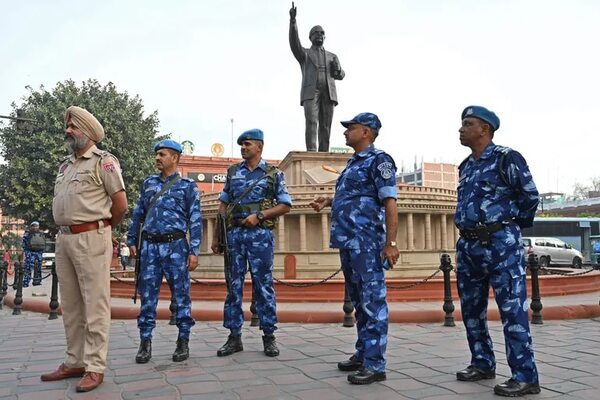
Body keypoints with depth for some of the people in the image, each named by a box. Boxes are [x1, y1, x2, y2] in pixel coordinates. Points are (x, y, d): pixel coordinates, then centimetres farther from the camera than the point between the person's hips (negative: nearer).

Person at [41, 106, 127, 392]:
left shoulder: (103, 161, -4)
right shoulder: (65, 165, 19)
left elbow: (121, 204, -8)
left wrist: (101, 228, 4)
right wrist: (64, 229, 17)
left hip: (91, 238, -8)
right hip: (63, 238, 8)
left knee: (94, 304, -5)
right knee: (70, 305, 13)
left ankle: (95, 367, 1)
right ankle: (75, 361, 23)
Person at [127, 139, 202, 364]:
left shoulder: (187, 186, 4)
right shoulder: (148, 183, 15)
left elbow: (195, 221, 0)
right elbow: (138, 214, 18)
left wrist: (194, 251, -8)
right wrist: (132, 241, 10)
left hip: (175, 246, -3)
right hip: (149, 246, 3)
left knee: (181, 295, 2)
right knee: (147, 295, 4)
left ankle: (183, 342, 12)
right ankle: (145, 342, 11)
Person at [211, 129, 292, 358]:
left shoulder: (273, 174, 3)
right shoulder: (233, 172, 12)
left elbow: (285, 205, 1)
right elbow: (223, 206, 14)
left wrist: (259, 215, -13)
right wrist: (216, 236, 9)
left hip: (260, 234, -3)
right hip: (234, 233, 3)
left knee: (263, 285, 0)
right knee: (234, 285, 4)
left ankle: (269, 337, 10)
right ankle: (234, 337, 12)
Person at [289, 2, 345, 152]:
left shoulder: (332, 56, 27)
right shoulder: (304, 54, 18)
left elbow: (340, 76, 20)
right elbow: (294, 42, -2)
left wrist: (337, 68, -5)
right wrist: (293, 20, -16)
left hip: (328, 93, 3)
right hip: (311, 92, -3)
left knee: (325, 126, -6)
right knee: (312, 122, -20)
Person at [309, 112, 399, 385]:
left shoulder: (378, 160, -8)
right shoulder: (353, 162, 18)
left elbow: (389, 202, -15)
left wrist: (390, 243, -21)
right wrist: (328, 201, 14)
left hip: (367, 242, -9)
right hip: (347, 241, 9)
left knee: (372, 301, -6)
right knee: (359, 301, 14)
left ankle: (375, 364, -1)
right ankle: (362, 354, 24)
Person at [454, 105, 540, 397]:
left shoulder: (506, 159, -5)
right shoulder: (466, 166, 17)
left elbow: (530, 196, -5)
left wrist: (514, 226, 4)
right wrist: (466, 236, 18)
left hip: (500, 243, -8)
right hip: (468, 245, 8)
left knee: (512, 310, -6)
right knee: (471, 309, 13)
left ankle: (525, 376, 0)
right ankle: (482, 364, 26)